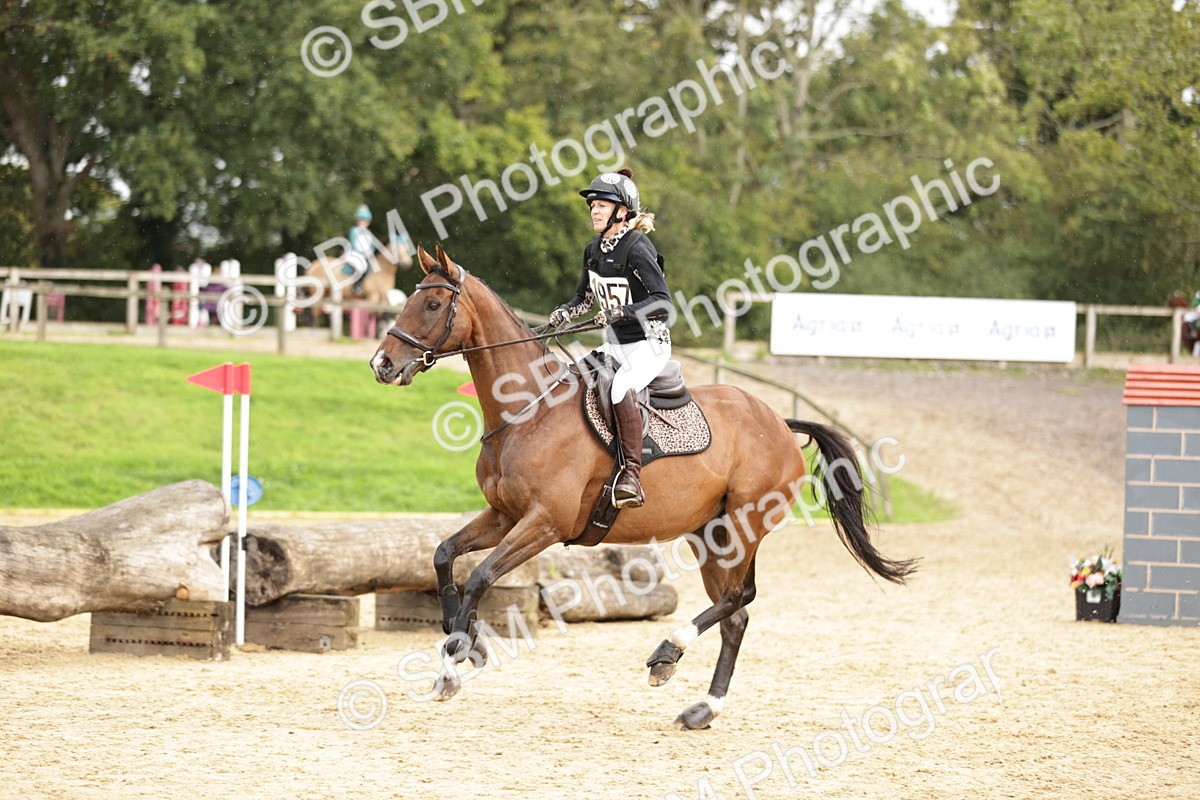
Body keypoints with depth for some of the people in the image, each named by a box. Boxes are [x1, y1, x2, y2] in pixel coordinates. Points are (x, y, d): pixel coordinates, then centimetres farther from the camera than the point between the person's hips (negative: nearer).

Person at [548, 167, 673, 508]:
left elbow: (663, 301, -23)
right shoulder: (594, 250, 7)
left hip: (648, 345, -9)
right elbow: (584, 298, 20)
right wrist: (563, 314, -1)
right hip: (614, 345, 9)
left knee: (622, 388, -36)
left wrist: (623, 312, -35)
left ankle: (631, 476, -41)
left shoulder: (637, 249, -17)